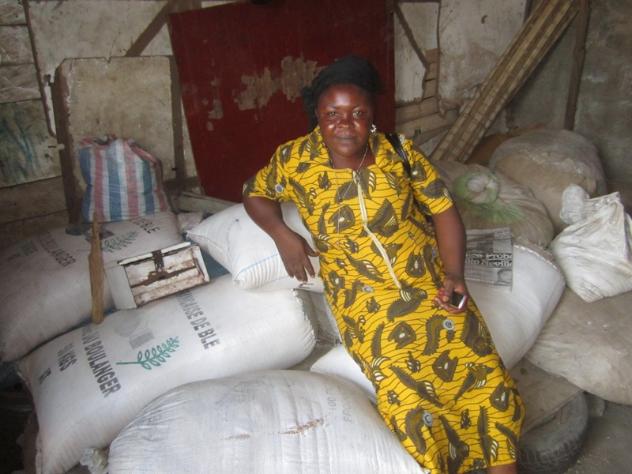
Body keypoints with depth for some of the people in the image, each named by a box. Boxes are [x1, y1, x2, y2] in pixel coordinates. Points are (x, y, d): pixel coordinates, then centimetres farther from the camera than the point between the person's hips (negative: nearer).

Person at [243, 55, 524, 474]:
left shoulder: (398, 152, -4)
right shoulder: (295, 159, -6)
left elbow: (444, 208, 1)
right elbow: (255, 193, 11)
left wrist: (455, 274, -10)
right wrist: (283, 235, -7)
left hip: (428, 279, 2)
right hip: (364, 297, -1)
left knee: (485, 373, -8)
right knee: (405, 396, -18)